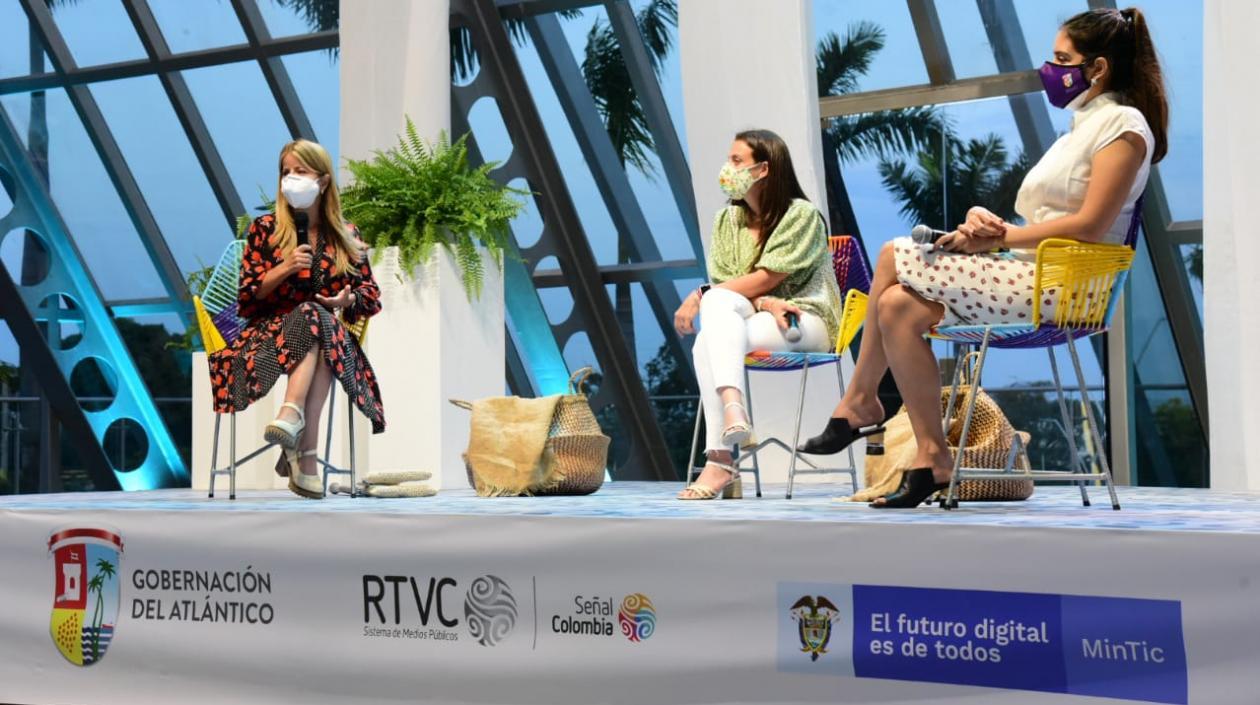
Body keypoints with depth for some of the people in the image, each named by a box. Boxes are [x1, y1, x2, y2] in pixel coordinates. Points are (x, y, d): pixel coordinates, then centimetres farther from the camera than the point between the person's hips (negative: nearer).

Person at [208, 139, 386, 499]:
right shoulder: (265, 228, 7)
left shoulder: (346, 235, 12)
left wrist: (348, 299, -11)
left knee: (323, 326, -35)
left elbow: (371, 295, 12)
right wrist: (284, 269, -14)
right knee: (313, 316, -35)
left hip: (331, 336, 1)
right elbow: (246, 299, 2)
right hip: (271, 332, -1)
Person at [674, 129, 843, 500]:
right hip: (748, 321, 5)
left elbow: (766, 279, -12)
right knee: (718, 304, -32)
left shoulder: (802, 214, -3)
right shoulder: (727, 219, 14)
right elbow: (722, 286, 3)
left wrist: (700, 296, -15)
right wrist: (763, 303, -17)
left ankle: (719, 462, -42)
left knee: (709, 336, -31)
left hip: (806, 322, -5)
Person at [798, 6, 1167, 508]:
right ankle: (931, 457, -6)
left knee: (893, 258, -14)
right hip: (1030, 275, 9)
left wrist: (1001, 236, -12)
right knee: (898, 307, -10)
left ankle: (859, 404, -2)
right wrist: (989, 225, -3)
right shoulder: (1084, 126, 24)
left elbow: (1089, 226, -16)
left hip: (1056, 284, -9)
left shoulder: (1123, 124, -6)